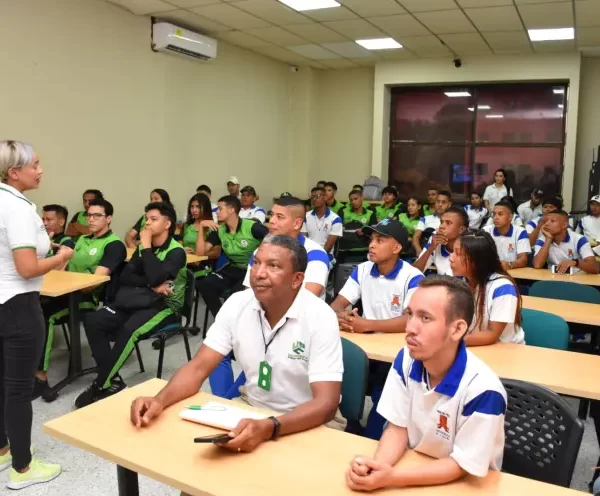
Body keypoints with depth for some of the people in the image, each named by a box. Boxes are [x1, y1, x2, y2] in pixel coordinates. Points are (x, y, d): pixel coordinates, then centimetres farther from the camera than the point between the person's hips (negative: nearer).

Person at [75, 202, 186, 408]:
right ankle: (112, 379, -13)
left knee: (129, 330, -34)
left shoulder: (176, 252, -8)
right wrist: (152, 286, -14)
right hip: (138, 300, 6)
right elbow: (124, 277, 2)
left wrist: (146, 246, -14)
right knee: (93, 320, -17)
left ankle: (102, 385, -17)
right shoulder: (142, 247, 12)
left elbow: (155, 277, -25)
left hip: (164, 306, -6)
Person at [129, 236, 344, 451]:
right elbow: (199, 368, -7)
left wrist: (269, 428, -42)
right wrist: (159, 400, -26)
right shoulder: (237, 304, -7)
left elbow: (326, 403, -26)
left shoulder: (320, 318, -21)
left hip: (306, 424, -4)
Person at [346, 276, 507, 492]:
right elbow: (398, 428, -3)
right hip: (414, 467, 4)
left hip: (465, 483, -4)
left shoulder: (482, 389, -25)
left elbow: (462, 466, -17)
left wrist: (391, 478, -26)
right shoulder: (405, 360, -11)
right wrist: (377, 465, -22)